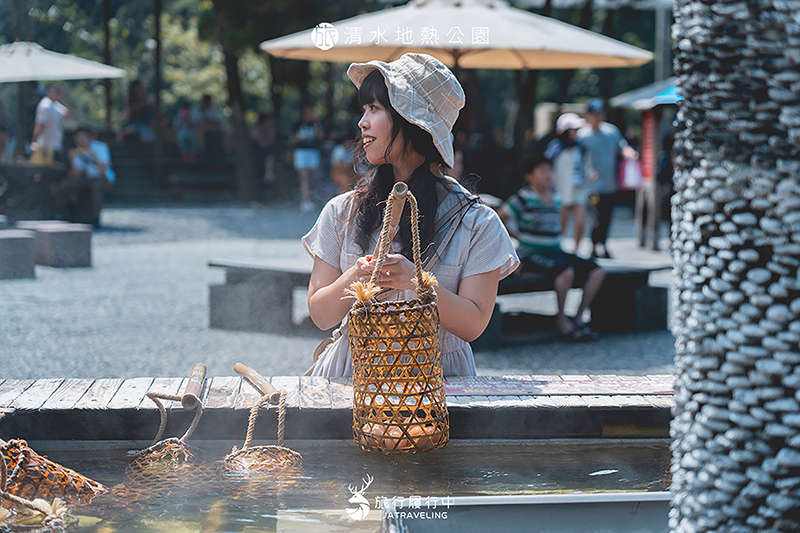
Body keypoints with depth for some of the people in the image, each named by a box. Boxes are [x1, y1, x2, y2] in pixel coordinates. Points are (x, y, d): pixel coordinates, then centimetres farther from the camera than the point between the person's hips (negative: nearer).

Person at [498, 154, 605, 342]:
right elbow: (499, 218, -5)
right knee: (566, 271, -36)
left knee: (597, 273, -7)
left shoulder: (555, 199, 14)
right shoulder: (524, 198, -8)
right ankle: (561, 319, -17)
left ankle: (578, 317, 2)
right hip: (532, 254, -8)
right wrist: (519, 235, 0)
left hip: (556, 251, 8)